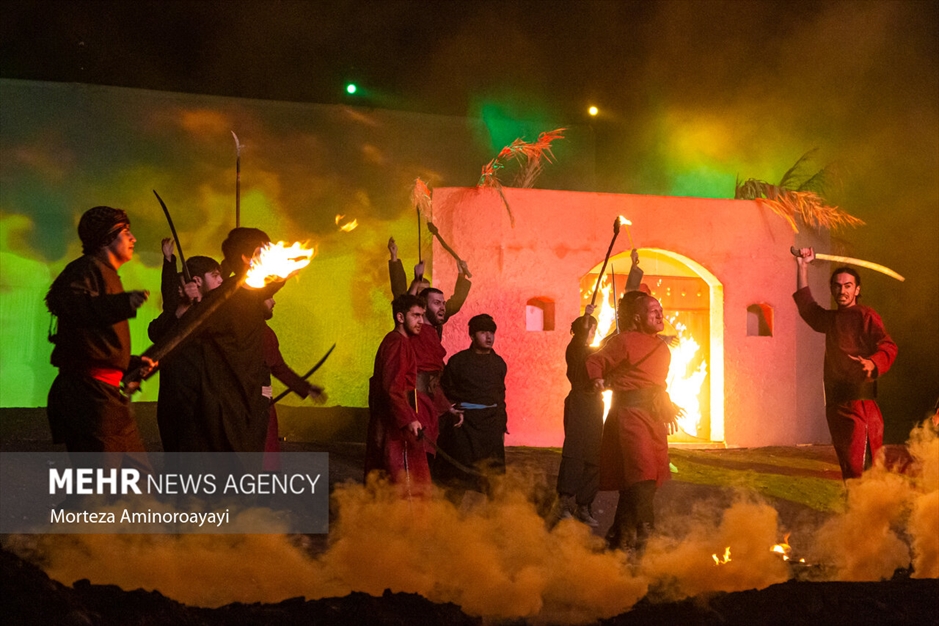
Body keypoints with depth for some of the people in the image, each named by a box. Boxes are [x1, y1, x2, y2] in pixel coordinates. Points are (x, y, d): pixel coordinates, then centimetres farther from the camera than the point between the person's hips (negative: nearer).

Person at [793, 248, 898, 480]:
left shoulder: (866, 316, -5)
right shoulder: (831, 318, 19)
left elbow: (888, 347, -16)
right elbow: (807, 306, 34)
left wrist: (873, 363, -37)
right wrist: (802, 267, 31)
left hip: (859, 401, -8)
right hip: (836, 400, 8)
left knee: (859, 466, -15)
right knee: (846, 463, 11)